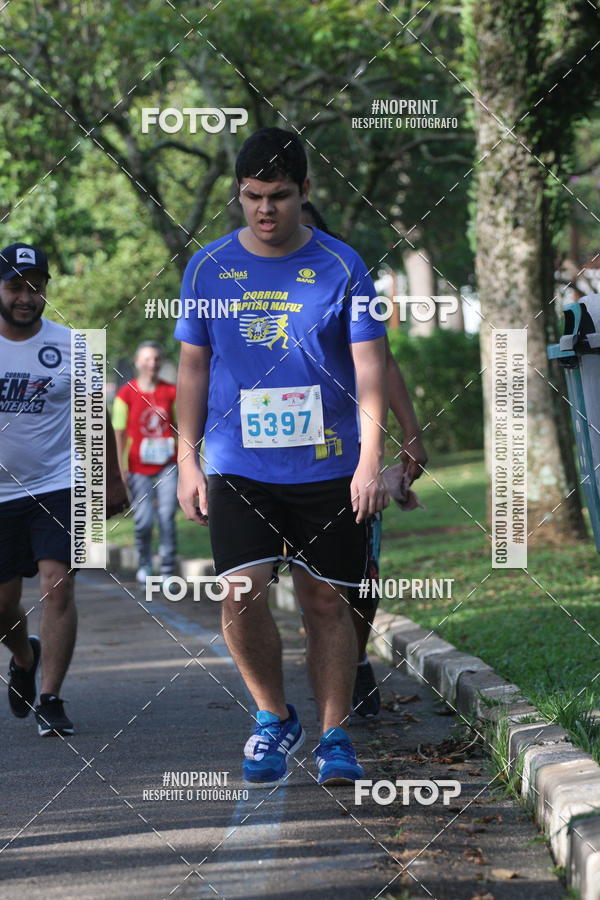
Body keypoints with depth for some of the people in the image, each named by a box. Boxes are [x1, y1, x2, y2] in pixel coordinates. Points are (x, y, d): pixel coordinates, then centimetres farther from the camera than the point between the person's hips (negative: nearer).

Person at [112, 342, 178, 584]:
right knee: (144, 520, -2)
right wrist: (122, 468, -5)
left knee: (167, 516, -6)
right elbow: (119, 433, 0)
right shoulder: (126, 394, -1)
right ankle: (144, 565, 21)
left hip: (167, 465, 1)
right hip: (139, 467, -1)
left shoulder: (171, 392, 6)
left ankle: (167, 571, 0)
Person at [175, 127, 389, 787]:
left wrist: (371, 456, -12)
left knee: (325, 601, 3)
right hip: (236, 465, 1)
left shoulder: (340, 266, 0)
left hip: (329, 468, -1)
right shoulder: (208, 267, 5)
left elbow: (368, 365, -2)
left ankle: (334, 737, 16)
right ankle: (274, 719, 10)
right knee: (242, 595, -12)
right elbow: (193, 368, 11)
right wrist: (187, 461, 6)